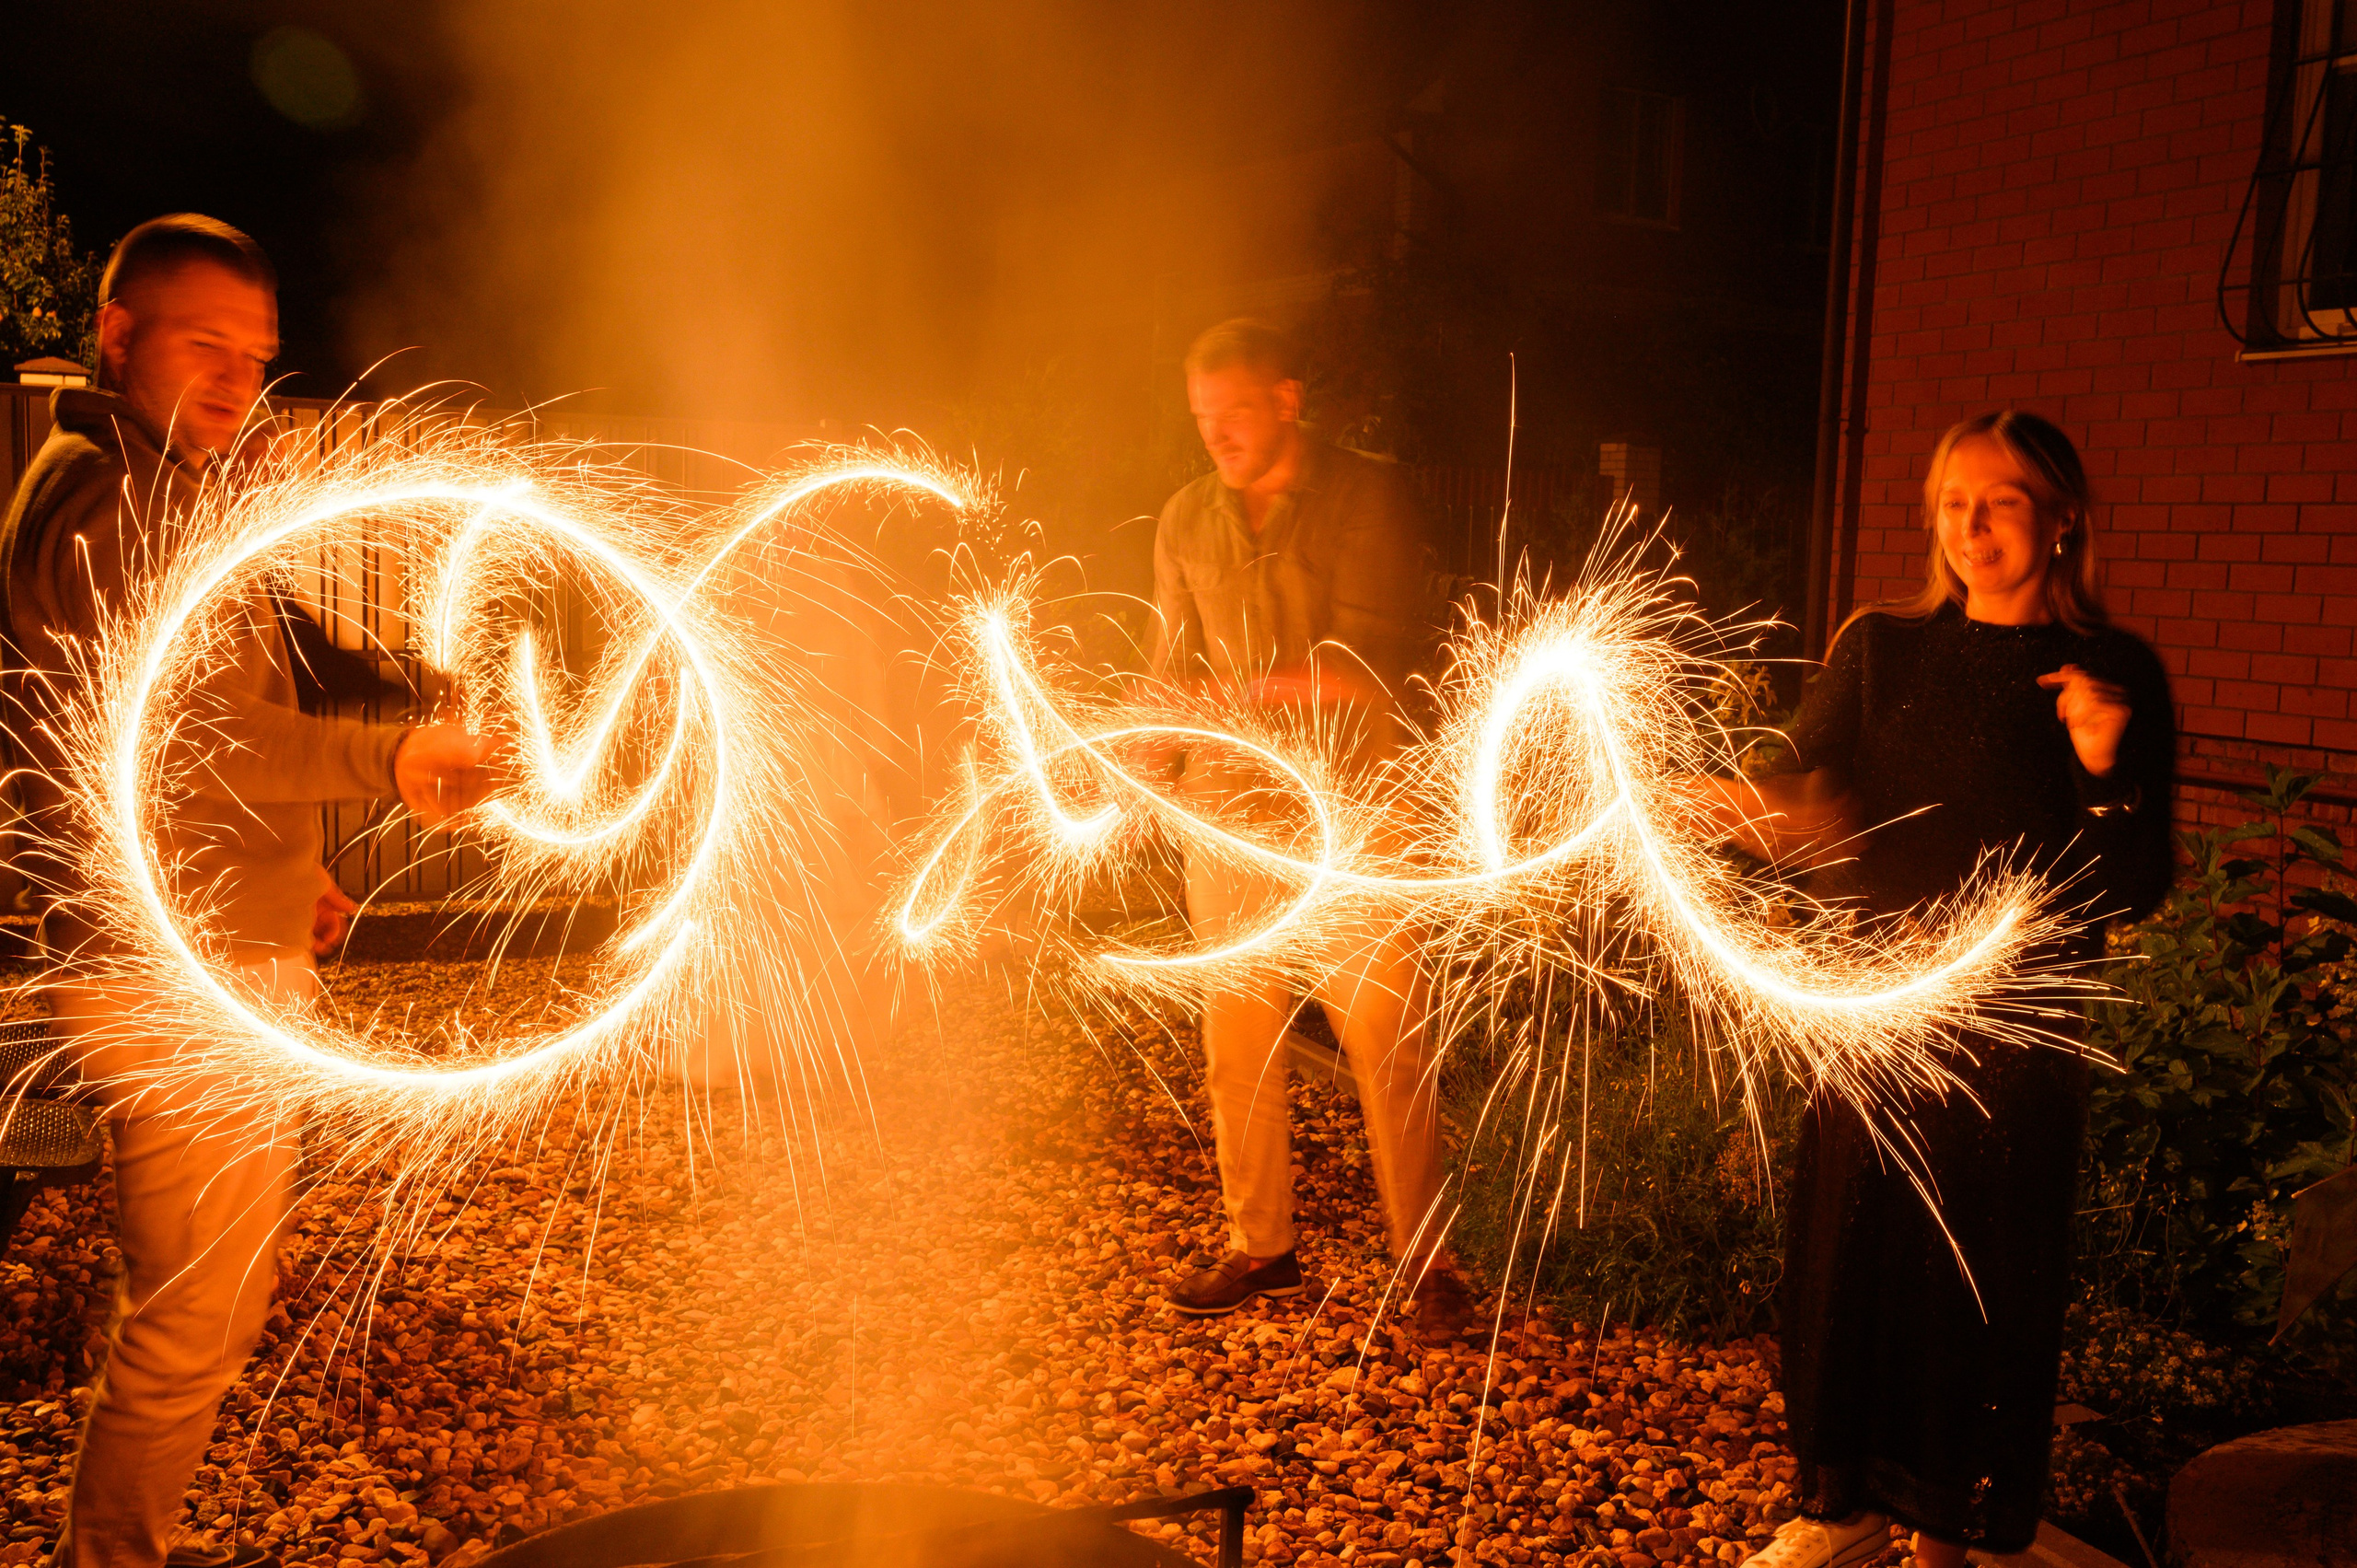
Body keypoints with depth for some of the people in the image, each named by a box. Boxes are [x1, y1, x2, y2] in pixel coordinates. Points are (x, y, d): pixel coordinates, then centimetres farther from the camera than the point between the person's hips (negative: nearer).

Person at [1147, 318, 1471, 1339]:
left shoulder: (1364, 498, -3)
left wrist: (1238, 686, -16)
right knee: (1236, 1042, 8)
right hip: (1227, 810, 4)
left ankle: (1427, 1262, 12)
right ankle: (1260, 1248, 23)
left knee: (1388, 1045, -2)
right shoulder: (1186, 522, 10)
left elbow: (1371, 664, -13)